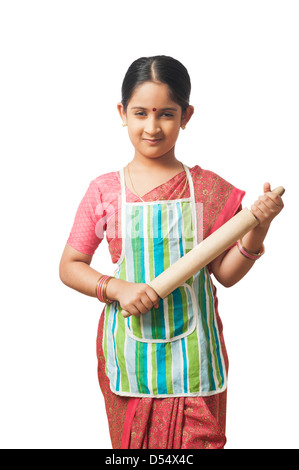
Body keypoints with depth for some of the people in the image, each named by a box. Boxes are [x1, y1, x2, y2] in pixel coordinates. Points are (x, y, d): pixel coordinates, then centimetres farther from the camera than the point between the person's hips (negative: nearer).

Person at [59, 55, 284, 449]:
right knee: (131, 441, 15)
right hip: (129, 349, 1)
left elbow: (225, 273, 0)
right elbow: (70, 267, 2)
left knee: (198, 440, 6)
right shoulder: (104, 191, -3)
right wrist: (117, 288, -14)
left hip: (192, 349, 0)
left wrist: (258, 227, -15)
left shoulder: (209, 189, -2)